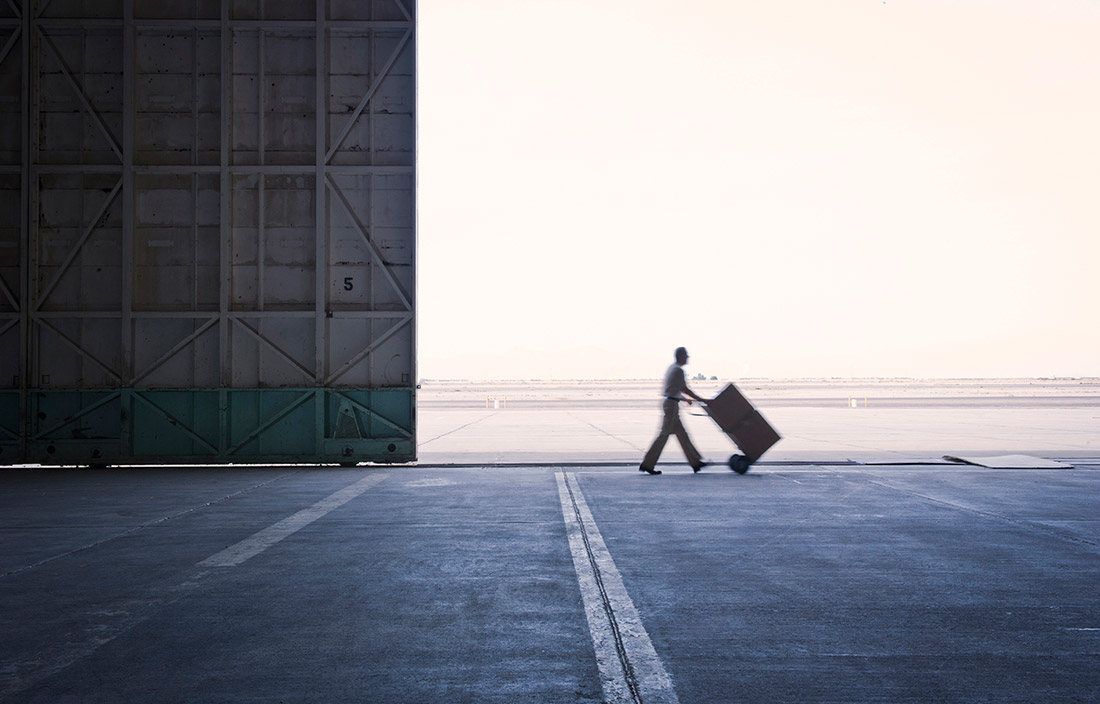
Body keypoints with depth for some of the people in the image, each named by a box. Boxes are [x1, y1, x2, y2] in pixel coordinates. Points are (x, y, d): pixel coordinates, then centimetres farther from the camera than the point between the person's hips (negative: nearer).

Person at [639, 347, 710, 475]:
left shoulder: (671, 368, 17)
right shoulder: (678, 370, -13)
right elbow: (685, 389, -12)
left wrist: (685, 399, 26)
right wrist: (700, 399, -5)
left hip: (668, 402, 10)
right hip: (672, 404, -10)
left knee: (681, 434, 11)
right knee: (664, 434, -7)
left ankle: (695, 462, 16)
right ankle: (647, 464, -5)